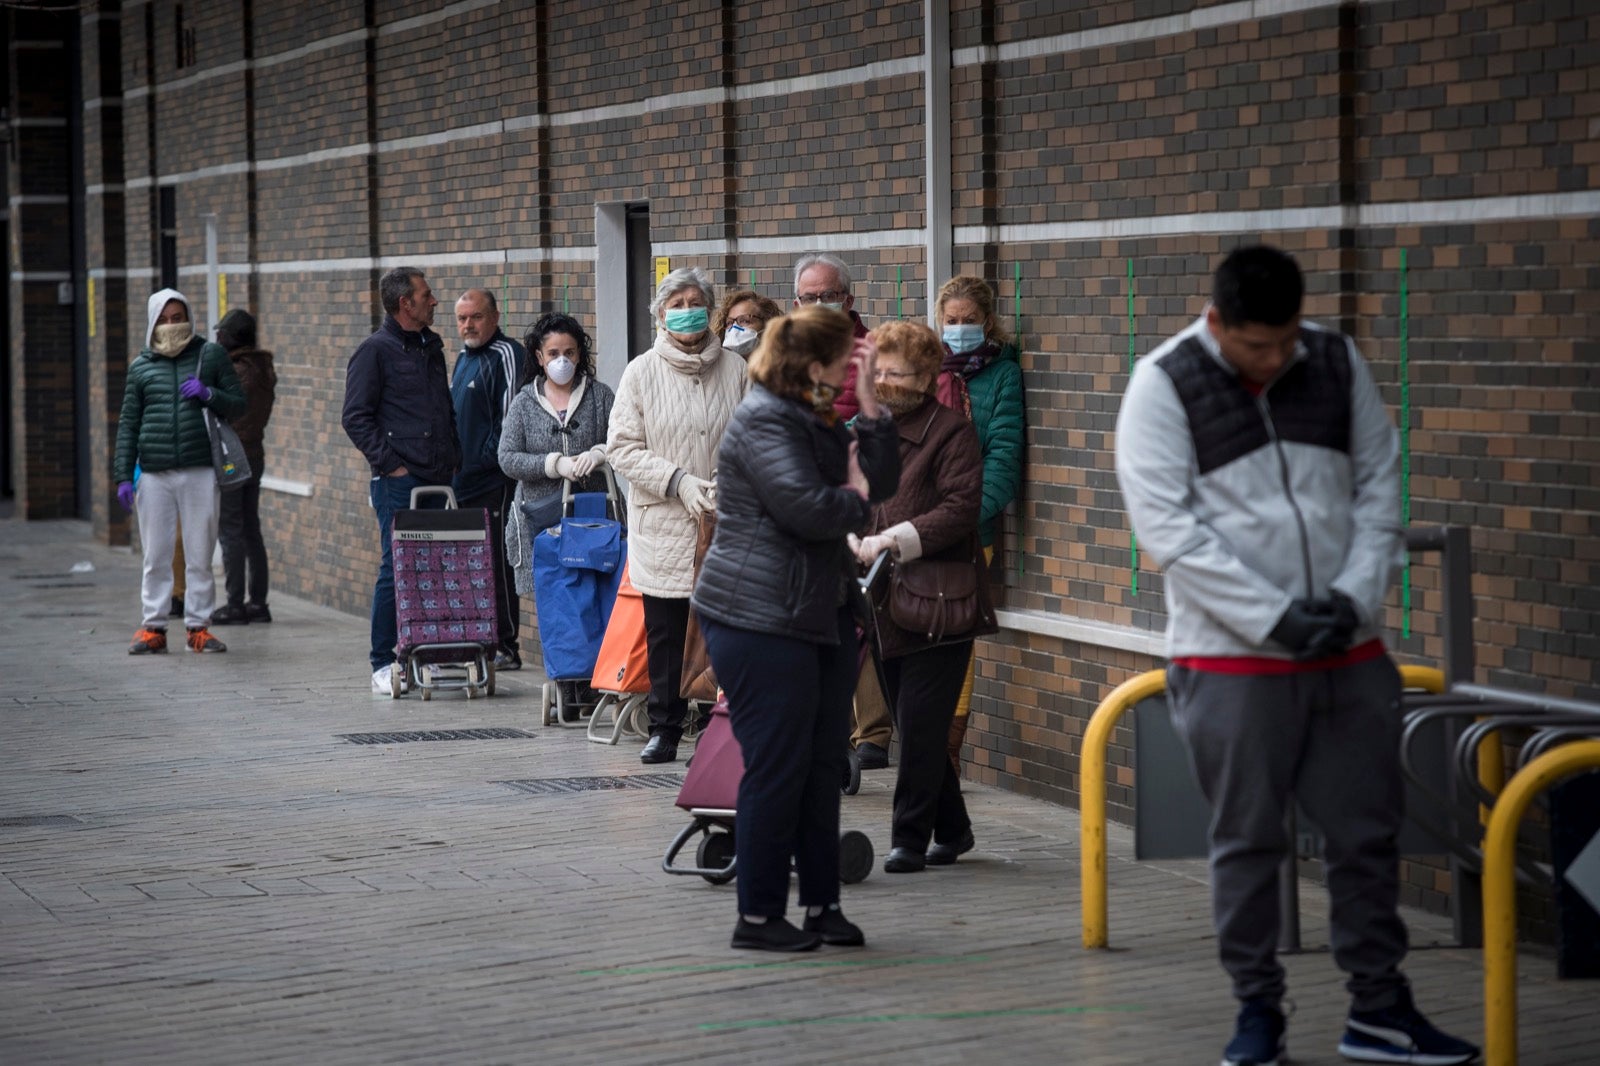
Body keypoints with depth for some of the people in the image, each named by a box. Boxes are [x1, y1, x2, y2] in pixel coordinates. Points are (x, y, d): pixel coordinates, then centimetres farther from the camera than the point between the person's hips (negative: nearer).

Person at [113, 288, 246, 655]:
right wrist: (123, 476, 3)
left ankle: (199, 626, 8)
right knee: (156, 557, 2)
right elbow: (128, 423, 11)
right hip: (154, 474, 1)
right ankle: (153, 626, 8)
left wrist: (209, 394, -10)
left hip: (199, 472, -1)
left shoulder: (210, 355, 8)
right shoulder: (141, 366, 11)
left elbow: (239, 404, 10)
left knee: (200, 555, 1)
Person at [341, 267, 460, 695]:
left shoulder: (432, 348, 18)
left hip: (438, 481, 7)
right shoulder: (375, 351, -5)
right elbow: (356, 417, -9)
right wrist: (389, 463, -13)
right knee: (397, 568, -7)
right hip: (398, 482, -7)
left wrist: (453, 459, 14)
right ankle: (383, 664, -1)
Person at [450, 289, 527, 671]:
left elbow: (510, 415, -16)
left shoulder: (507, 355, -10)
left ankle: (505, 647, -3)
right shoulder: (465, 357, 20)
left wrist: (489, 457, -14)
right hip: (463, 480, 9)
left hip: (494, 482, -9)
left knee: (497, 564, -7)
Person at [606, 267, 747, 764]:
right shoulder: (642, 373, 3)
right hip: (663, 527, 0)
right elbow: (622, 446, -1)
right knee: (665, 633, 4)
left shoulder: (736, 371, 6)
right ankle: (664, 729, 15)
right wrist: (678, 481, -12)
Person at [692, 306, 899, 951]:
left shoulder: (816, 420, 17)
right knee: (777, 769, -6)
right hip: (761, 618, -10)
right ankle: (758, 917, 2)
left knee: (823, 764, 11)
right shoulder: (764, 421, -14)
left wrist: (867, 399, 2)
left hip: (821, 615, 10)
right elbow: (807, 509, -24)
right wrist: (855, 497, -4)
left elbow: (881, 480, 9)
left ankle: (822, 903, 18)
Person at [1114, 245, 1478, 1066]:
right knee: (1248, 843, 5)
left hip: (1349, 653, 4)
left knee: (1368, 835, 8)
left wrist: (1354, 597, -8)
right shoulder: (1164, 386, -8)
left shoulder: (1338, 365, 4)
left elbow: (1378, 488, 7)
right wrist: (1275, 617, -17)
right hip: (1231, 658, -4)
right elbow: (1168, 527, -13)